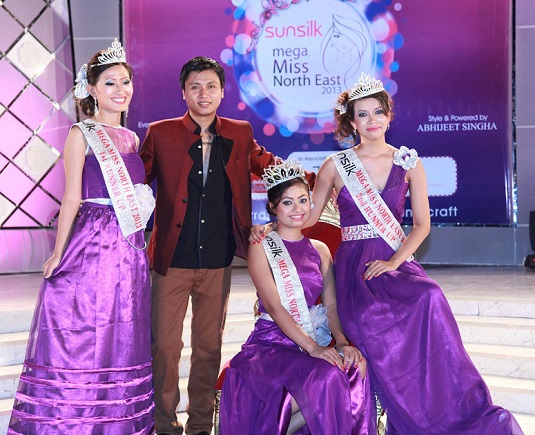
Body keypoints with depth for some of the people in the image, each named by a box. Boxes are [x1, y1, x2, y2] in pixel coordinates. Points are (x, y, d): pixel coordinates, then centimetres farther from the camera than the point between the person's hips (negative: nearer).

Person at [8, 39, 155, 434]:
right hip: (91, 244, -6)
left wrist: (138, 246, 11)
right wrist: (58, 254, -9)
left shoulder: (132, 138, 15)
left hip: (129, 249, 6)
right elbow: (72, 198, -6)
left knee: (122, 343, 10)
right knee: (80, 338, -2)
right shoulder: (82, 134, -2)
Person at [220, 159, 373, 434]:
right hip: (272, 342, -4)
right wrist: (311, 347, -23)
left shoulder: (319, 250, 15)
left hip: (317, 342, 4)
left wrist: (343, 342, -15)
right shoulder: (261, 247, 0)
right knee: (325, 376, -33)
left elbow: (331, 304, 6)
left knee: (356, 369, -26)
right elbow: (273, 305, -11)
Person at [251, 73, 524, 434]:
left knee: (429, 299, -33)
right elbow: (308, 217, 11)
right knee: (376, 325, -33)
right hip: (354, 267, -1)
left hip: (397, 260, 1)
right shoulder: (336, 166, 6)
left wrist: (393, 262, -10)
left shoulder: (408, 162, 9)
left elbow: (422, 224, 5)